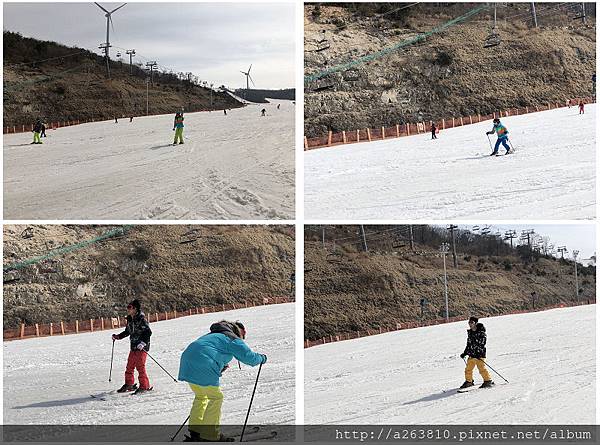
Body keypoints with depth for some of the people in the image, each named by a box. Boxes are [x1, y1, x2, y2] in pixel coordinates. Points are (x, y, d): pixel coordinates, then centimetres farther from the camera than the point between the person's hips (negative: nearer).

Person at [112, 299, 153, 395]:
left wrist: (143, 342, -26)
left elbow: (148, 332, -17)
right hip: (133, 347, 8)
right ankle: (129, 384, 24)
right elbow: (127, 331, 26)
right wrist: (118, 336, 20)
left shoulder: (141, 319, -13)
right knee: (129, 366, 11)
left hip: (142, 347, -8)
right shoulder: (130, 319, 12)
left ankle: (144, 386, -5)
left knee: (140, 366, -11)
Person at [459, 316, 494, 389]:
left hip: (479, 354, -7)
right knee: (468, 368, 8)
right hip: (471, 354, 7)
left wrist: (479, 353, -24)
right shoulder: (470, 332, 11)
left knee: (481, 368, -11)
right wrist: (464, 353, 18)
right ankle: (469, 381, 22)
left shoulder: (481, 332, -10)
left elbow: (482, 344, -15)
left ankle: (488, 381, 0)